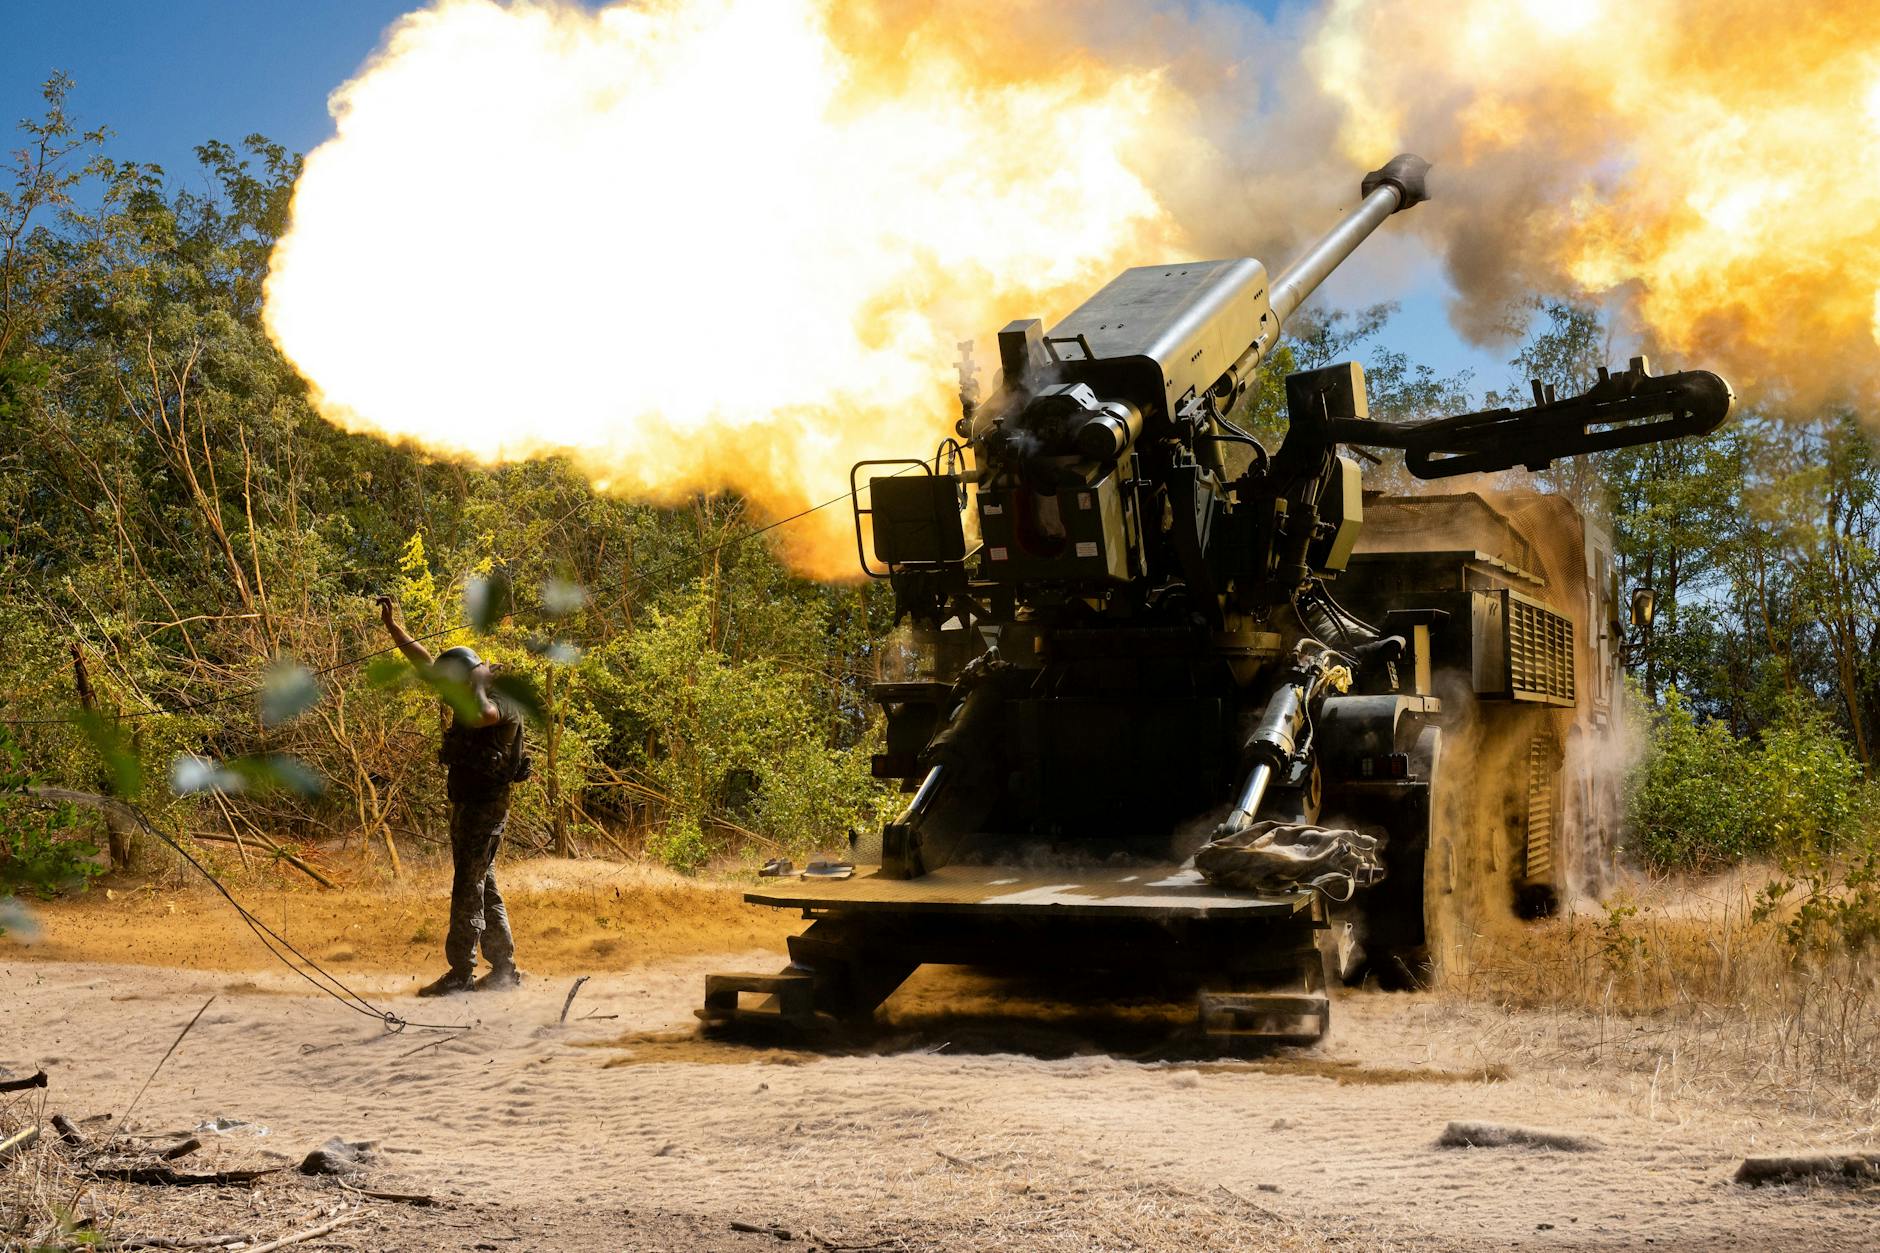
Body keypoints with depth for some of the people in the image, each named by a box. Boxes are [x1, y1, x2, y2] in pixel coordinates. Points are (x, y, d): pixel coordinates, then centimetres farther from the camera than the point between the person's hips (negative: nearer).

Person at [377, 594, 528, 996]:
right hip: (467, 803, 10)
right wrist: (392, 624, 15)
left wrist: (478, 682, -26)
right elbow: (423, 662, 18)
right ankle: (504, 967, 18)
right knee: (482, 887, 12)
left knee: (468, 887, -10)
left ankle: (461, 974, -8)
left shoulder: (503, 700, -14)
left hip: (485, 806, -10)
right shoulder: (469, 694, 12)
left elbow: (479, 717, -38)